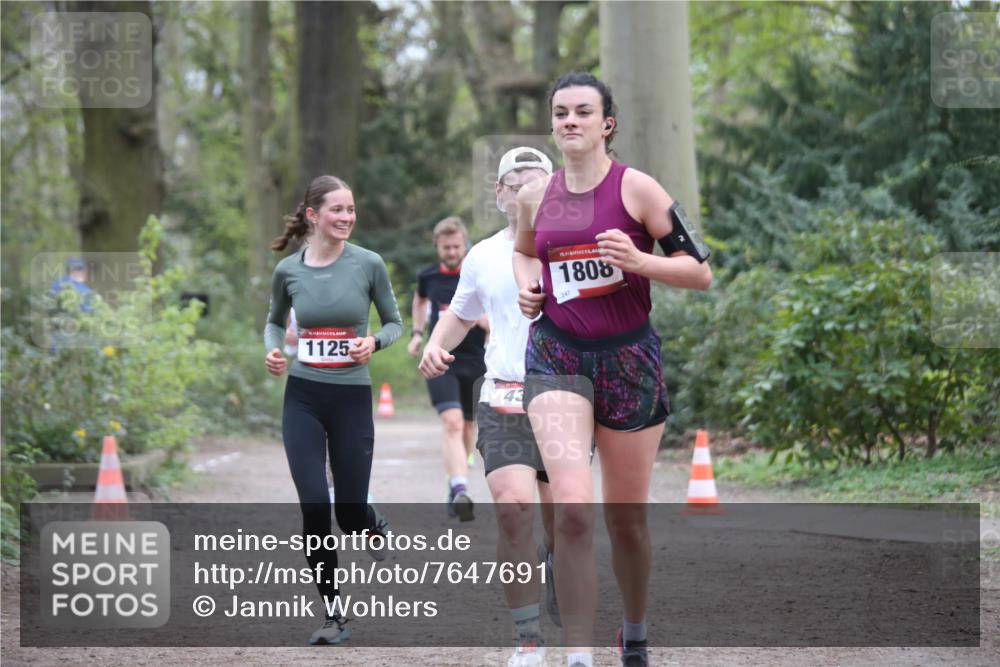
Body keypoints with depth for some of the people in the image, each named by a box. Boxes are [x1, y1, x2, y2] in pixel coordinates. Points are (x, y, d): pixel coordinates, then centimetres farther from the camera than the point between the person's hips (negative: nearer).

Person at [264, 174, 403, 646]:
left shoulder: (368, 264, -5)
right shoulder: (288, 270, 0)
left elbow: (395, 323, 6)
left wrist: (374, 342, -14)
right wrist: (272, 351, -1)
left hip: (352, 398, -1)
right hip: (302, 398, 1)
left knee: (350, 514, 2)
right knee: (314, 507, -9)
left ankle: (374, 526, 42)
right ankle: (333, 615, 3)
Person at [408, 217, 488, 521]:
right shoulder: (428, 277, 4)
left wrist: (478, 319, -24)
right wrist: (417, 333, 19)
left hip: (475, 362, 1)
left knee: (467, 428, 13)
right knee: (452, 423, -20)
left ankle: (455, 487, 35)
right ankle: (461, 490, -33)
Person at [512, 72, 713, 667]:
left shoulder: (636, 188, -6)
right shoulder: (536, 197, 6)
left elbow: (701, 274, -5)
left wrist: (638, 261, -21)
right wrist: (527, 283, 7)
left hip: (629, 357, -1)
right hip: (555, 356, 1)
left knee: (628, 519, 9)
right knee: (572, 510, -19)